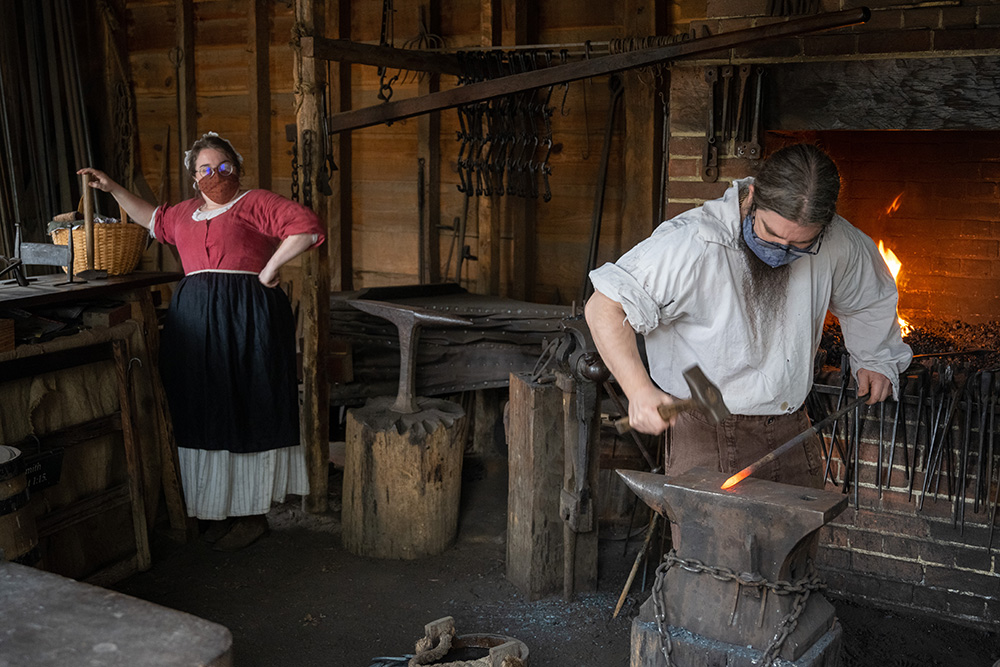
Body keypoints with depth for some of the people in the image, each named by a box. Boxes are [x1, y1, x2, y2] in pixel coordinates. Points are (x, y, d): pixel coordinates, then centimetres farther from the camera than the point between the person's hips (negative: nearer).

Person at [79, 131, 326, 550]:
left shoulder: (255, 203, -1)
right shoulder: (185, 213, 20)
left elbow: (307, 228, -13)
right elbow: (153, 218, 40)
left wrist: (271, 267, -13)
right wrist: (113, 189, 37)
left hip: (247, 320, -7)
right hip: (194, 322, 7)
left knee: (245, 412, -3)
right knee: (205, 414, 7)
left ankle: (252, 515, 4)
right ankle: (219, 507, 17)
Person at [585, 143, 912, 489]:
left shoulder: (836, 244, -5)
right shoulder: (693, 243, -23)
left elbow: (871, 297, 20)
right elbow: (605, 308, -21)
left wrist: (876, 358, 12)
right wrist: (640, 390, -30)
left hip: (792, 432, 5)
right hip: (707, 436, -5)